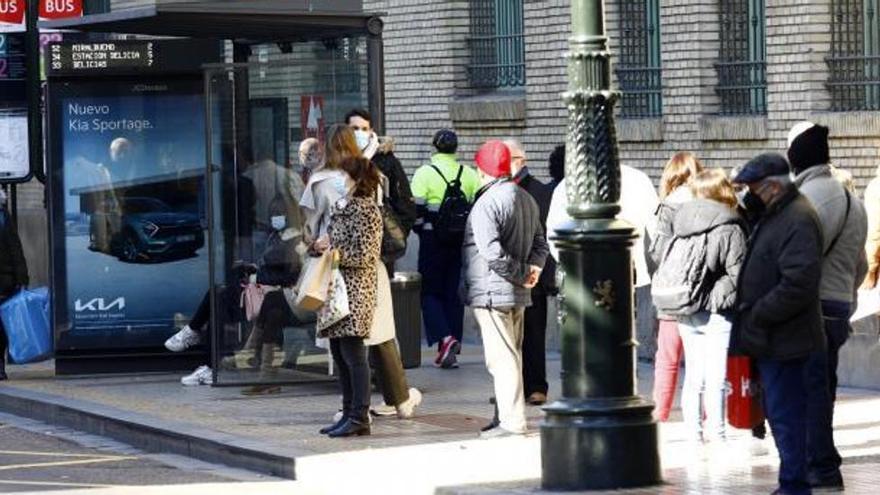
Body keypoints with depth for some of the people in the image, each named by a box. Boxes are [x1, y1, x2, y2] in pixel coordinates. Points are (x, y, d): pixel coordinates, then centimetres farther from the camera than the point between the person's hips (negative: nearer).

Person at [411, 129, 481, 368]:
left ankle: (444, 338, -17)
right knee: (454, 293, 9)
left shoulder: (425, 173, -7)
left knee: (430, 292, 5)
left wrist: (421, 229, 8)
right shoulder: (469, 174, 4)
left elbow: (416, 208, -10)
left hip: (433, 241, -4)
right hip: (461, 242, 4)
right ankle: (450, 352, 9)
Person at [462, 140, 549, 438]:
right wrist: (534, 268, 1)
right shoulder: (526, 199, 13)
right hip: (518, 295, 9)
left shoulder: (486, 203, -16)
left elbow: (492, 253, -24)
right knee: (512, 355, 16)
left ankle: (512, 421, -8)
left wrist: (522, 273, -15)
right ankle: (509, 415, 23)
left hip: (491, 291, -9)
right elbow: (541, 243, 17)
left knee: (502, 357, -7)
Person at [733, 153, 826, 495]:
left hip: (784, 340, -11)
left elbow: (799, 283, -25)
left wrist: (758, 316, -19)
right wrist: (748, 314, 14)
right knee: (778, 413, 16)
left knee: (787, 415, -6)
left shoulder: (798, 220, -17)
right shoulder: (773, 216, 16)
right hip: (771, 339, 11)